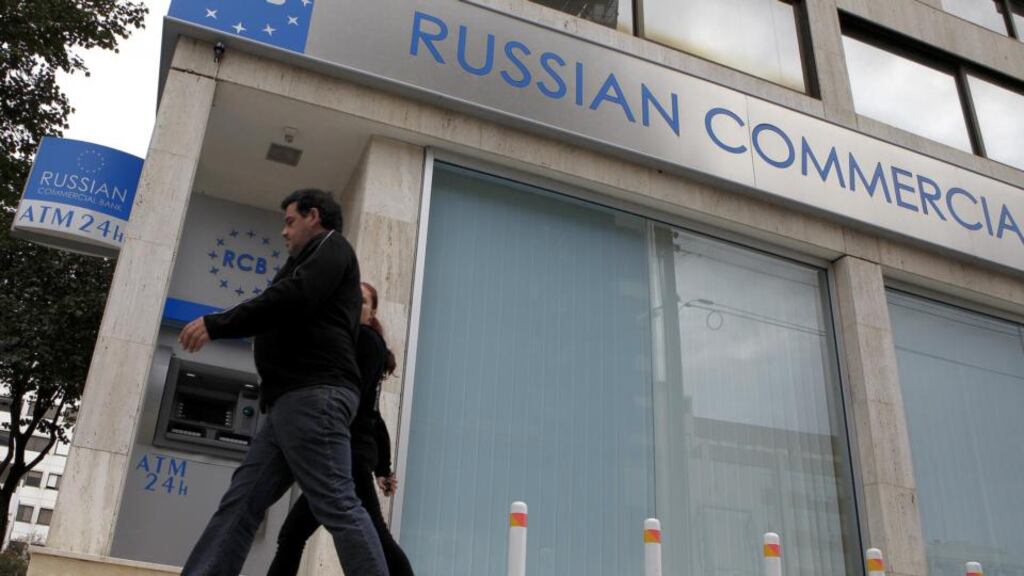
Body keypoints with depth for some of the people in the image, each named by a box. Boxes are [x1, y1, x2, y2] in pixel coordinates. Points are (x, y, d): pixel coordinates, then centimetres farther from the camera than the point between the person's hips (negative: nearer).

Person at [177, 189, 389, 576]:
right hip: (296, 400, 10)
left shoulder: (332, 248, 4)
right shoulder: (316, 262, 31)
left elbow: (292, 299, -13)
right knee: (240, 503, 3)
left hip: (313, 396, -10)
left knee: (336, 505, -15)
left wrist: (215, 324, -9)